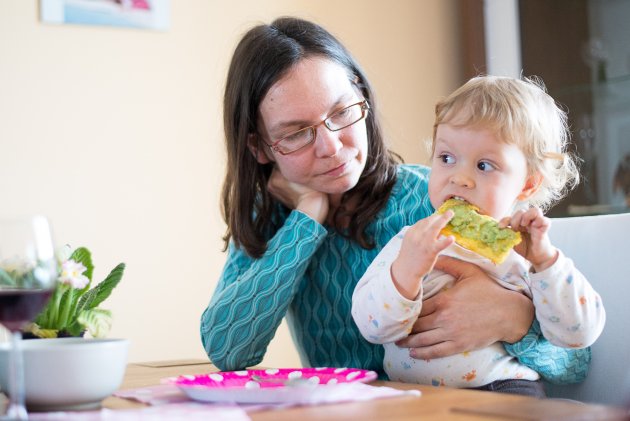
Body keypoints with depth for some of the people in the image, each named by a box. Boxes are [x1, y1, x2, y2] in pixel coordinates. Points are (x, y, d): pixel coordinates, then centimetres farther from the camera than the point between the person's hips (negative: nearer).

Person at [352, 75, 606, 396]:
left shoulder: (526, 250, 6)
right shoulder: (410, 242, 6)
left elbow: (579, 334, -2)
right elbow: (372, 328, -6)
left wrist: (545, 261, -14)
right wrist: (406, 271, -23)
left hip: (503, 386, 0)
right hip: (409, 396, 1)